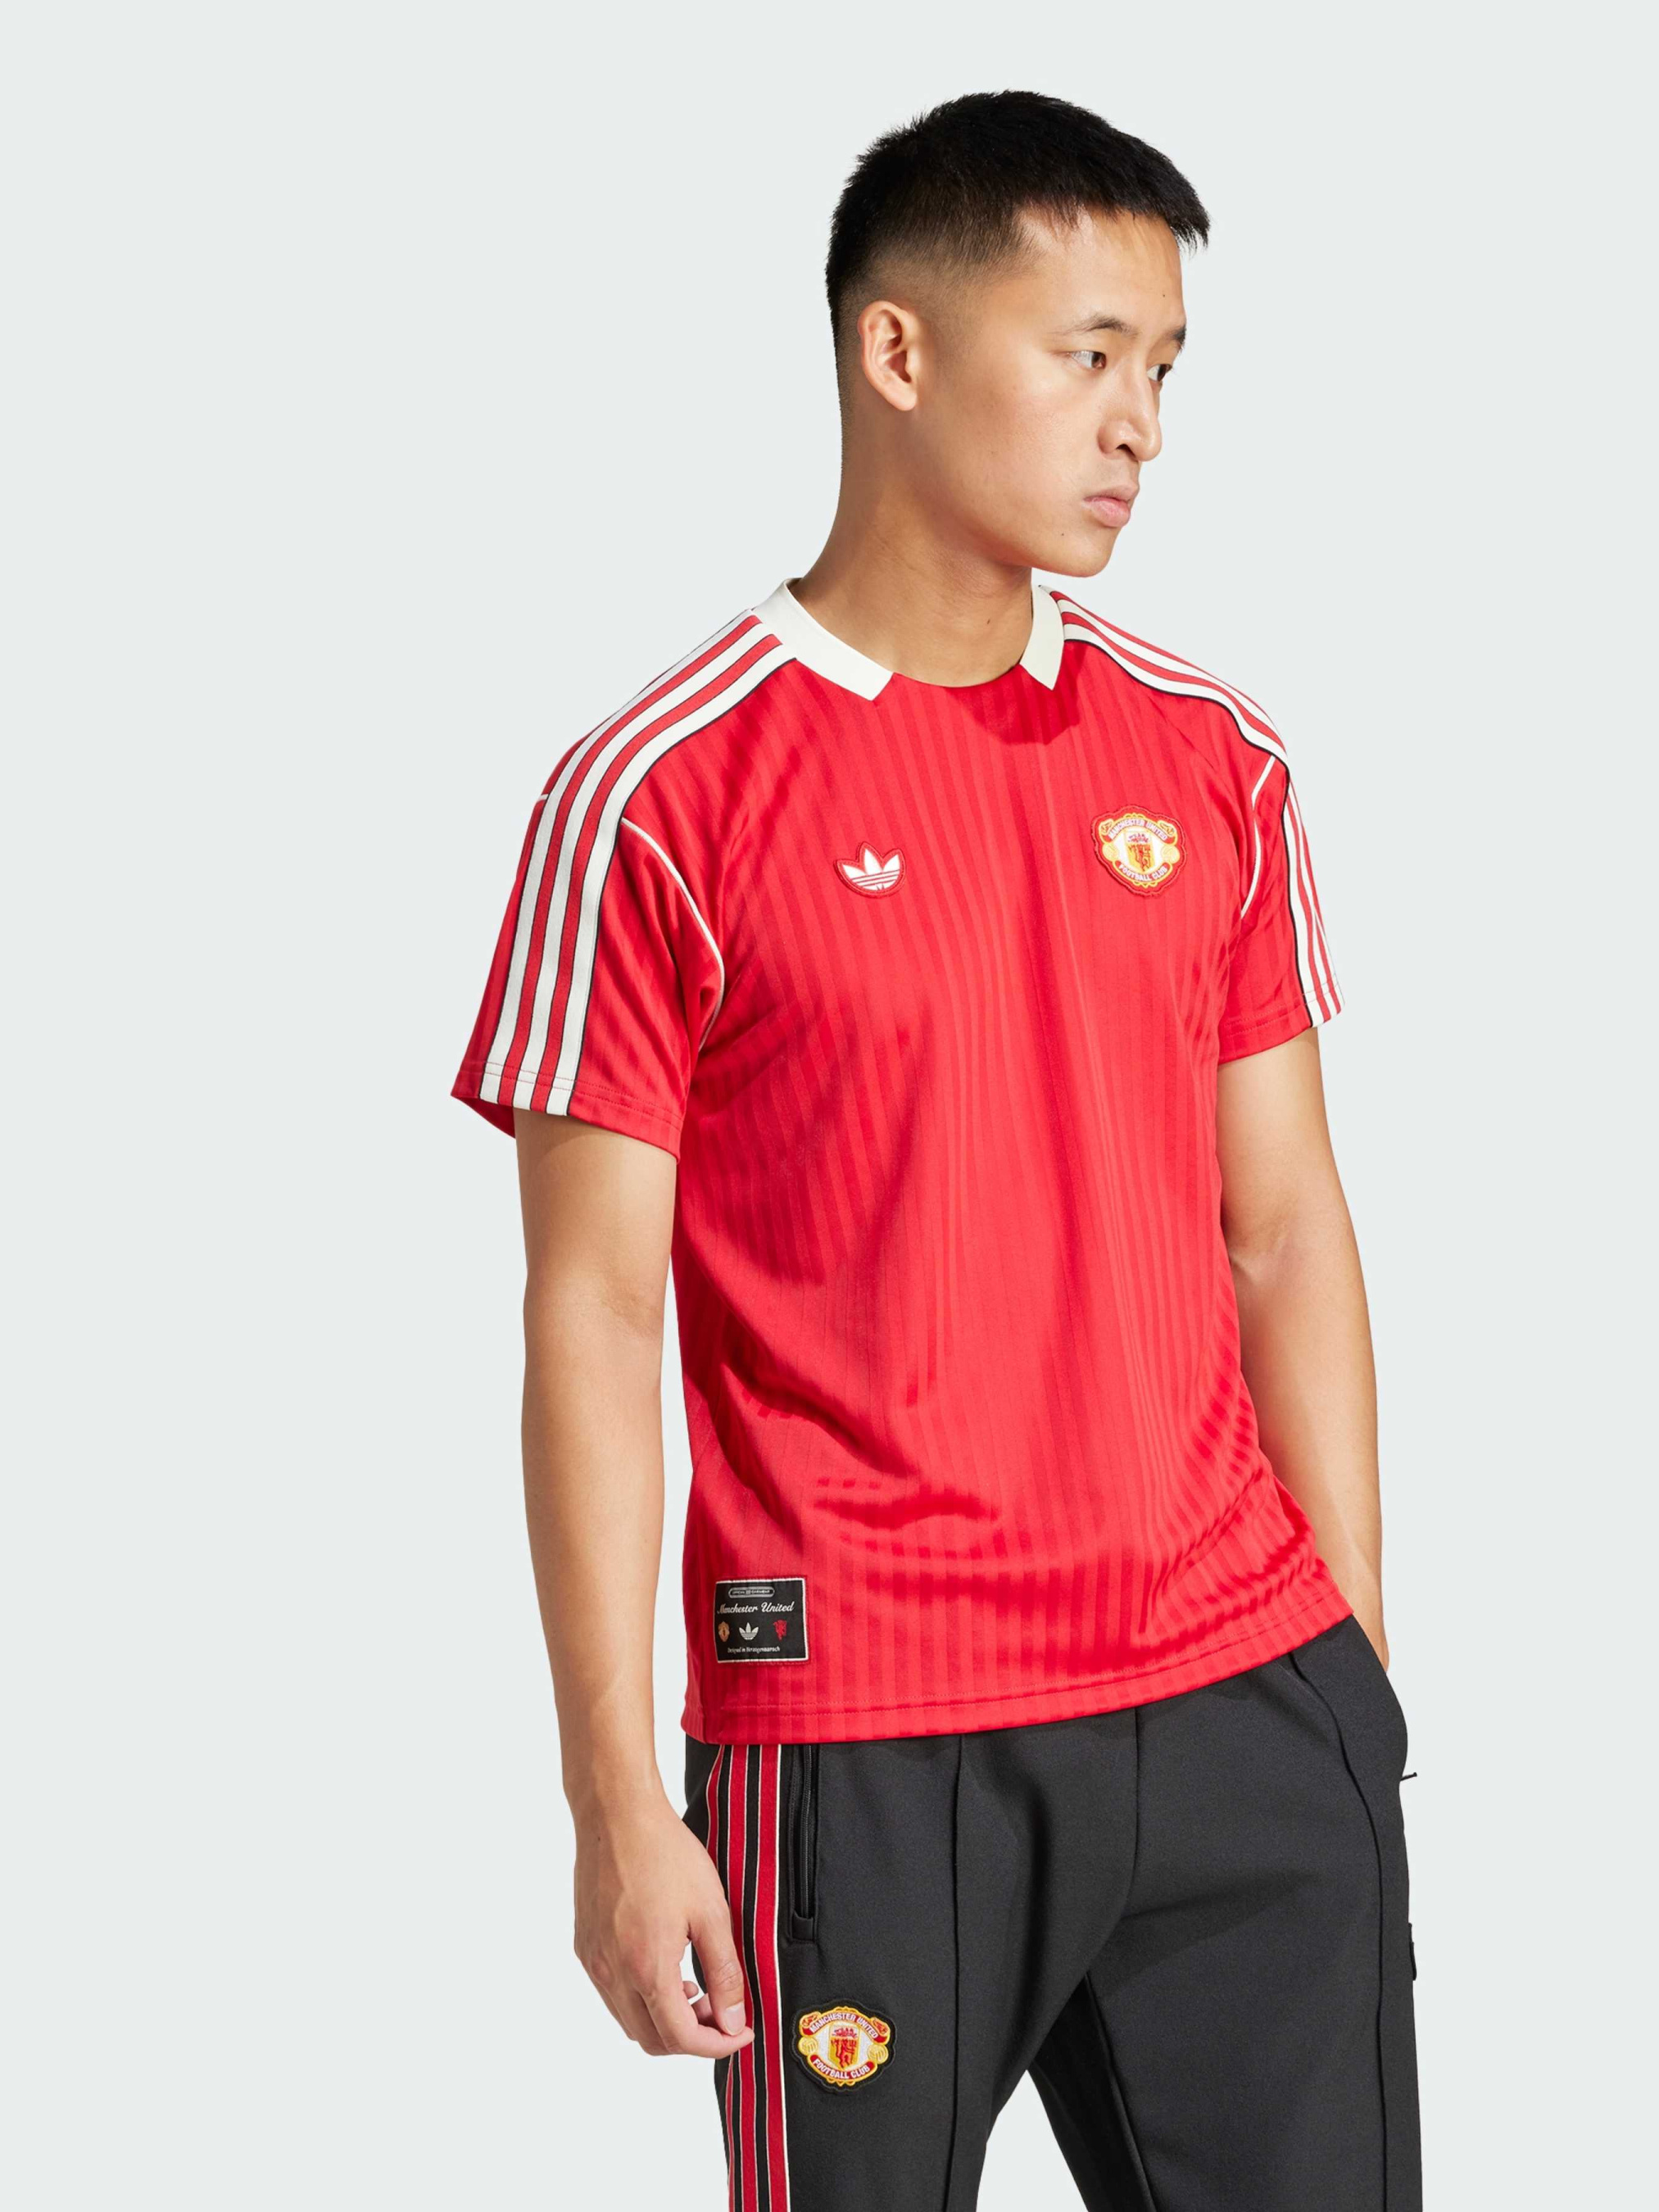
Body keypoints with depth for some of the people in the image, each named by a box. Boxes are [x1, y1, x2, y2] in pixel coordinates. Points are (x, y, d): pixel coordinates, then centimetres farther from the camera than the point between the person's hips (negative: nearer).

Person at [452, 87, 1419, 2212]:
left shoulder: (1213, 758, 9)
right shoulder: (660, 798, -6)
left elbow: (1285, 1230, 12)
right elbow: (593, 1317, -6)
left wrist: (1355, 1671, 8)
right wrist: (618, 1799, -8)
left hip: (1246, 1712, 4)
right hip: (864, 1746, -4)